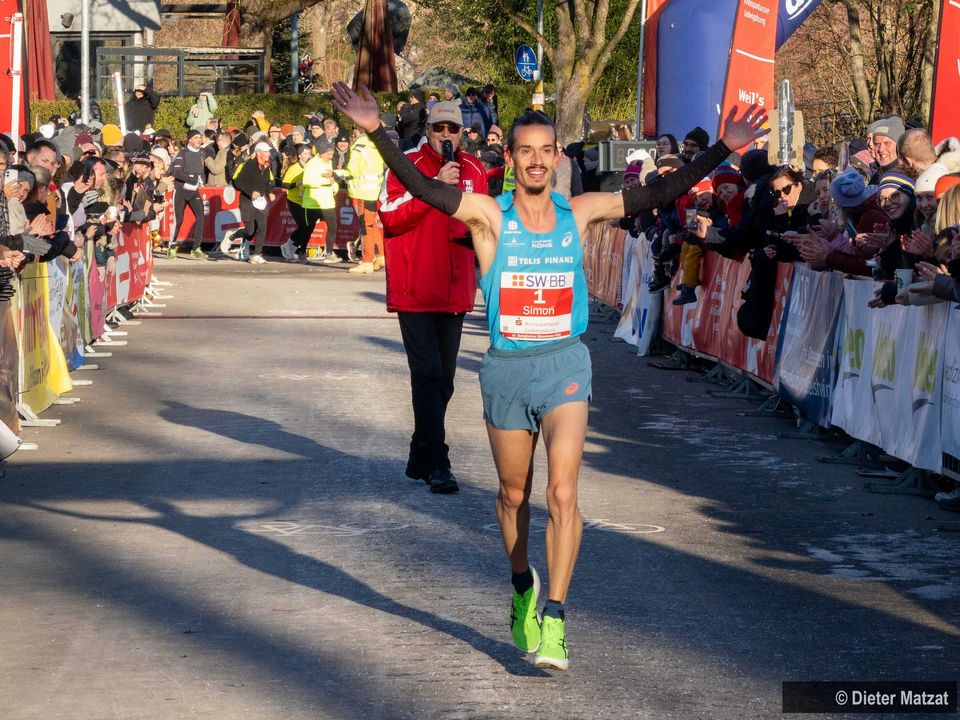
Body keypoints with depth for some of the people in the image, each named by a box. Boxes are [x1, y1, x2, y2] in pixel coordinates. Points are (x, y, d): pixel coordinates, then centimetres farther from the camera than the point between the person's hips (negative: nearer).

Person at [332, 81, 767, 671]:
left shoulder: (580, 213, 2)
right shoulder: (489, 215, -5)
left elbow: (658, 194, 4)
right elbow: (422, 187, -18)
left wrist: (723, 150, 0)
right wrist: (378, 133, -31)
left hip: (565, 363, 0)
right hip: (506, 367, 0)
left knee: (563, 493, -14)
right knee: (514, 494, 15)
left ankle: (554, 619, -12)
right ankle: (523, 588, 41)